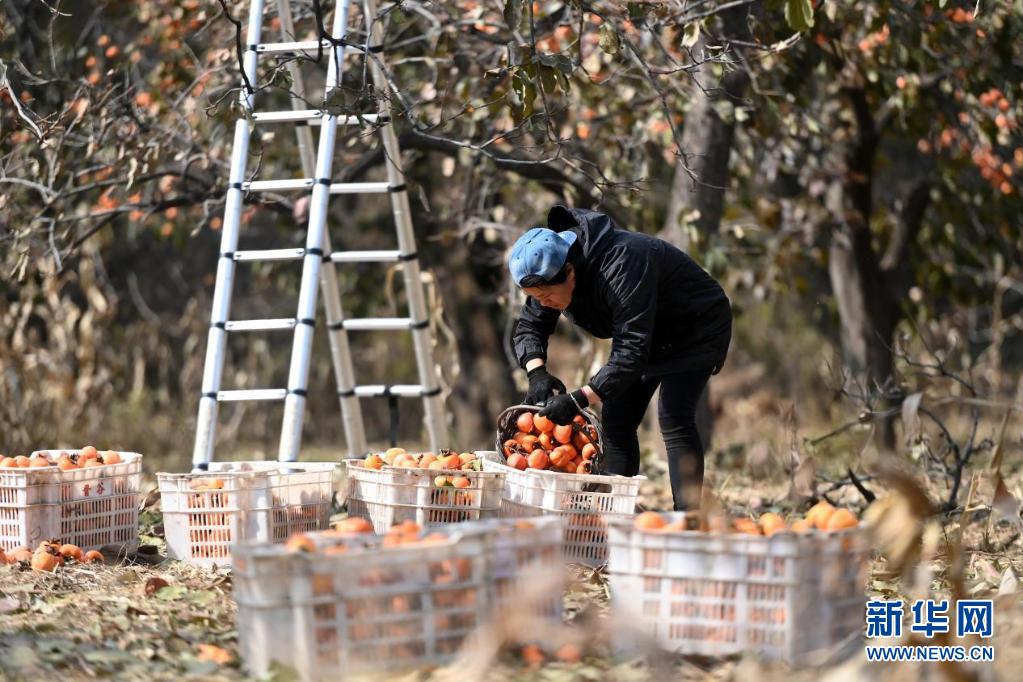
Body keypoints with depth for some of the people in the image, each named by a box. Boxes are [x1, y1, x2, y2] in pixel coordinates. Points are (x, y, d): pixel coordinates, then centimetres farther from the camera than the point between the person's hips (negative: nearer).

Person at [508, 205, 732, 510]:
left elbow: (631, 353, -42)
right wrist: (536, 372, -25)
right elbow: (528, 327, -4)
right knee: (616, 419, 1)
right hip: (649, 335, 9)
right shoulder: (549, 272, -15)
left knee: (674, 418, -22)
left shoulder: (621, 266, -40)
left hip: (696, 327, -9)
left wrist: (579, 399, -46)